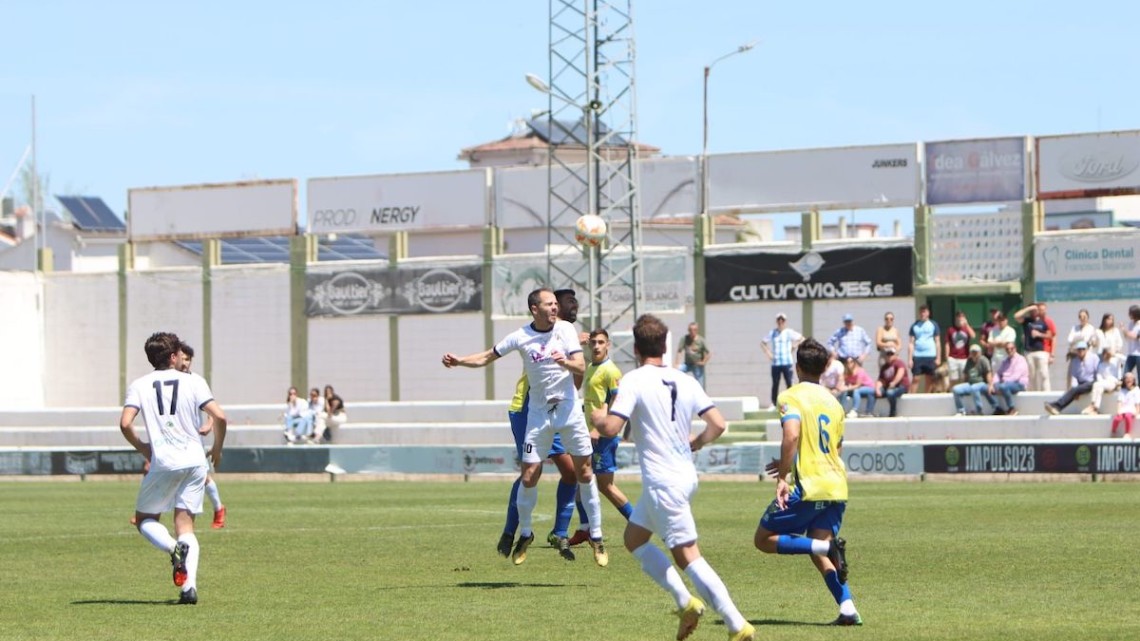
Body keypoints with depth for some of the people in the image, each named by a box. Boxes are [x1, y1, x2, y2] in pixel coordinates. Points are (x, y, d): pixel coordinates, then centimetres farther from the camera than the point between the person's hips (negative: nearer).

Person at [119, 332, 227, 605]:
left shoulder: (139, 385, 4)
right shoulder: (193, 381, 4)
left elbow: (125, 423, -8)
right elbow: (219, 417, -5)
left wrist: (142, 448, 10)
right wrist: (217, 449, 12)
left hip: (163, 463, -1)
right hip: (194, 460, 1)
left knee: (145, 519, 14)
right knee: (185, 524, 8)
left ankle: (174, 548, -18)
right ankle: (190, 586, -9)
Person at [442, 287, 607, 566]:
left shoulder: (565, 329, -4)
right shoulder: (521, 337, -5)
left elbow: (581, 367, -10)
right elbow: (487, 357, 4)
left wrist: (565, 362, -31)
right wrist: (458, 361, -12)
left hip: (569, 407, 0)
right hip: (539, 412, 0)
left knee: (584, 472, 0)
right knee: (529, 476, -3)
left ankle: (596, 536, 11)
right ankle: (525, 535, 17)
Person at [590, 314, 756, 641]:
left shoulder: (634, 381, -12)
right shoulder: (685, 381, 7)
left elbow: (611, 427, -19)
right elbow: (717, 424, 2)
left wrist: (596, 417, 4)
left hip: (662, 481, -8)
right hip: (685, 475, 8)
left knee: (687, 555, -6)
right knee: (634, 539, 21)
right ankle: (686, 602, 13)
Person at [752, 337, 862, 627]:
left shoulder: (791, 397, -4)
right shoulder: (833, 402, 18)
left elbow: (792, 435, -22)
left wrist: (782, 477, -18)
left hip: (806, 487, -7)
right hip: (836, 487, 7)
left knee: (764, 539, 5)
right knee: (818, 554, 13)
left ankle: (826, 546, -17)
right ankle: (847, 608, -9)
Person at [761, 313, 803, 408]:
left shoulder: (789, 332, 2)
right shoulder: (772, 333, 7)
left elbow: (801, 339, 8)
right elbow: (763, 343, 17)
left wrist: (794, 347, 1)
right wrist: (768, 353, 5)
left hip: (787, 362, -1)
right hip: (775, 363, 1)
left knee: (789, 383, -4)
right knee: (775, 383, 3)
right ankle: (773, 403, 10)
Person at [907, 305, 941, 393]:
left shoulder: (933, 325, 7)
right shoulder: (914, 325, 8)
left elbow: (937, 342, 7)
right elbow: (911, 343, 7)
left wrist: (938, 358, 0)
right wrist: (910, 358, 0)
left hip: (930, 356, 0)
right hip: (917, 356, 0)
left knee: (929, 379, 2)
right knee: (915, 379, -4)